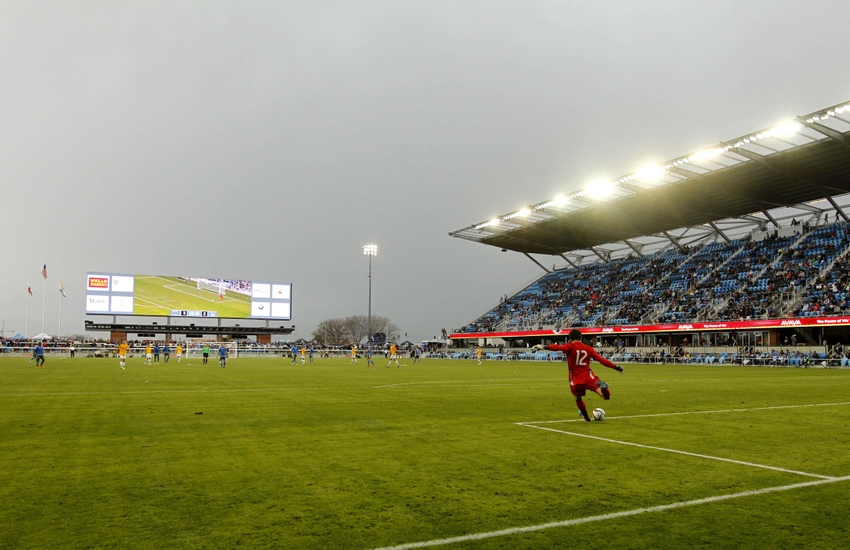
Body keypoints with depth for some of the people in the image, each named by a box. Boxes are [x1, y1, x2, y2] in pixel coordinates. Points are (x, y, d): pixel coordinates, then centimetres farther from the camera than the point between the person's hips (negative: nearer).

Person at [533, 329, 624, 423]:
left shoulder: (570, 347, -4)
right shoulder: (588, 349, 7)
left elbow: (558, 347, -25)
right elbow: (602, 360, 7)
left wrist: (545, 347, -37)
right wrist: (616, 367, 16)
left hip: (576, 381, -1)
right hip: (588, 378, 1)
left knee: (578, 398, 26)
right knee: (606, 397, 3)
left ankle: (586, 416, 42)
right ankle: (601, 386, -29)